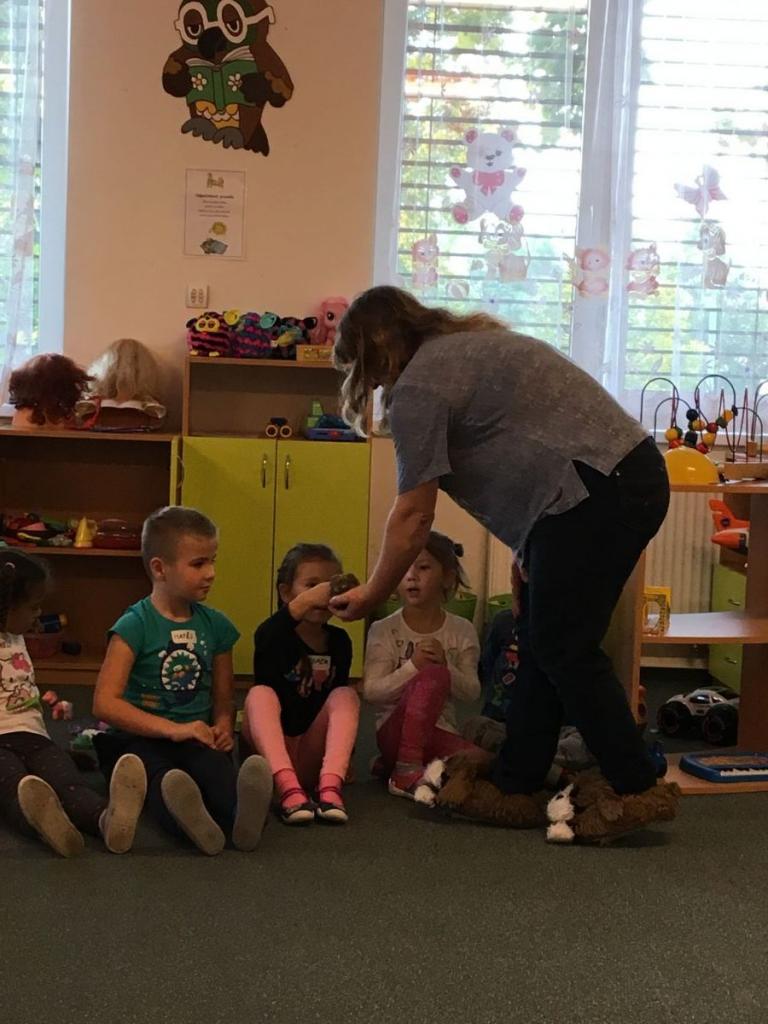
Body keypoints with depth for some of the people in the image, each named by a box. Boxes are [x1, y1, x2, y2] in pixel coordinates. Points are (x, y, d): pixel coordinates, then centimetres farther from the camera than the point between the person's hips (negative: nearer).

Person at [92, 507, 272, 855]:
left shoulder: (215, 625, 12)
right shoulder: (135, 625, -4)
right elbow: (105, 703, -13)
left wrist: (222, 727, -5)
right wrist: (174, 729, -21)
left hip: (196, 738, 3)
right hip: (140, 737, -3)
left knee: (213, 763, -33)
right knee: (154, 772, -38)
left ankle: (241, 815, -65)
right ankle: (187, 820, -70)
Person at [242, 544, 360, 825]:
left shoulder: (339, 641, 8)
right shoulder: (274, 633, -6)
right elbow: (265, 641, -32)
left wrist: (343, 756, 14)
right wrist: (304, 602, -47)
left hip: (313, 756, 3)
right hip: (271, 752, -3)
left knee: (346, 694, -18)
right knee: (260, 693, -27)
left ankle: (329, 786, -38)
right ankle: (288, 788, -48)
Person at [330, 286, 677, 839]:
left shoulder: (418, 388, -6)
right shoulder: (469, 342, 23)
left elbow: (414, 514, -4)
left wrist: (371, 596, 8)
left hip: (594, 491, -10)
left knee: (563, 649, -3)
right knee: (542, 642, 11)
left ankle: (639, 789, 4)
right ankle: (517, 785, 16)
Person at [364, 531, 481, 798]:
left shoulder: (461, 631, 5)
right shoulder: (384, 631, -2)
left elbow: (472, 692, 1)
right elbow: (371, 692, -9)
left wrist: (445, 666, -19)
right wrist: (412, 667, -23)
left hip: (441, 733, 4)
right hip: (395, 731, -4)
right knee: (433, 675, -31)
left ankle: (391, 766, -3)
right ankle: (407, 769, -23)